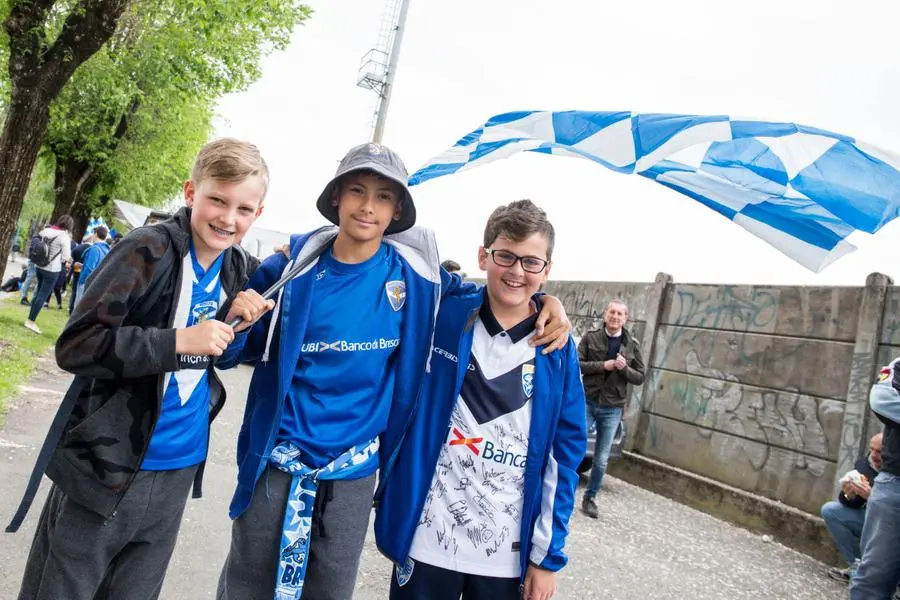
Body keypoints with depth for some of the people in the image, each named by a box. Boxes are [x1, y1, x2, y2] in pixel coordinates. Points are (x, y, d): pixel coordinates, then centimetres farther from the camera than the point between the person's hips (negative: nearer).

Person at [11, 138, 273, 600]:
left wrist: (241, 315, -4)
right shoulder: (149, 250, -16)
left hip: (177, 471, 6)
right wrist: (178, 340, -25)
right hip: (105, 470, -5)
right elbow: (73, 346, -18)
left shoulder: (240, 268, 3)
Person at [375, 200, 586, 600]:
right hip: (427, 539, 0)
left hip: (510, 552, 1)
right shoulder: (440, 316, -6)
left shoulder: (557, 349, -4)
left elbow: (565, 454, -1)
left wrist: (548, 554, 0)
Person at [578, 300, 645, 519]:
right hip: (586, 402, -1)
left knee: (602, 460, 6)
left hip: (612, 409, 2)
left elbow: (640, 377, 6)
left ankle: (590, 498, 22)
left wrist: (624, 368, -14)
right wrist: (603, 365, -18)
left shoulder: (632, 345, 4)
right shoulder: (591, 338, -1)